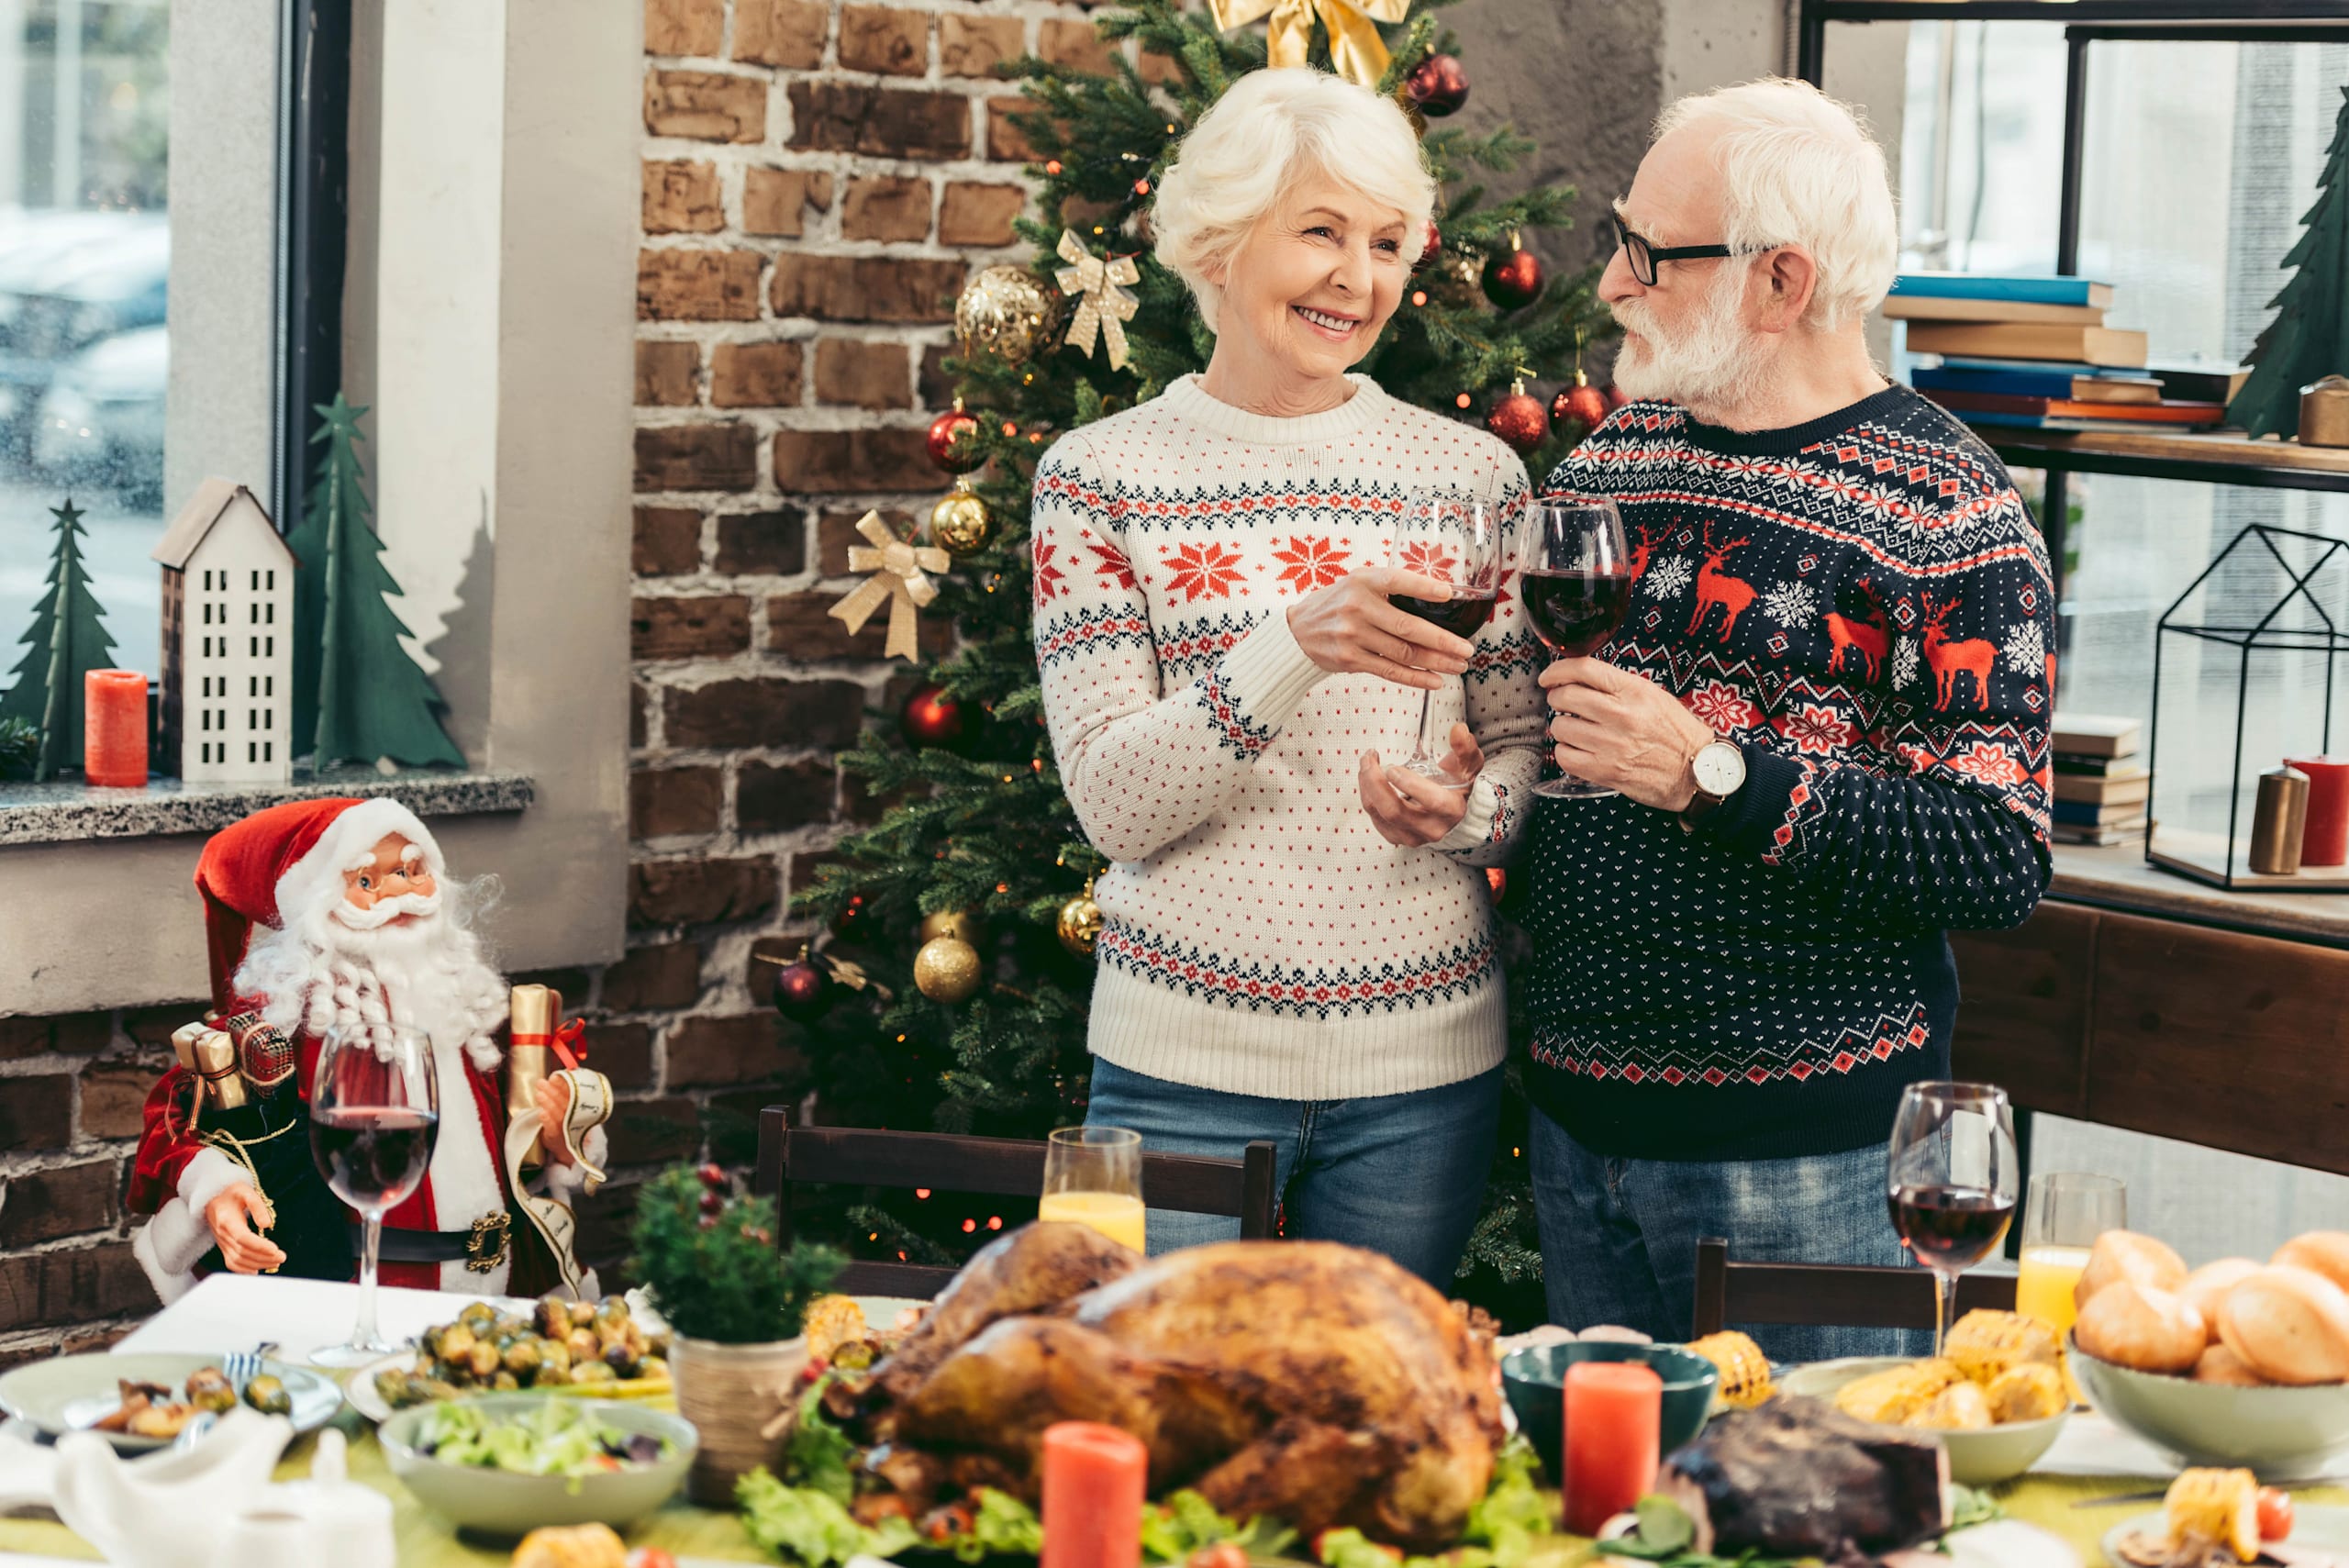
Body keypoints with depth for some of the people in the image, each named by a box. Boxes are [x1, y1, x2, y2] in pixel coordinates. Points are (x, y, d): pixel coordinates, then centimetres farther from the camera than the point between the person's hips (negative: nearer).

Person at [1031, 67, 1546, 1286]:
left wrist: (1465, 807, -15)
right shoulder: (1102, 477, -2)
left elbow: (1529, 747, 9)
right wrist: (1295, 648, -25)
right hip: (1183, 1059, -2)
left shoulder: (1470, 475, 4)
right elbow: (1113, 805, -10)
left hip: (1423, 1064, 2)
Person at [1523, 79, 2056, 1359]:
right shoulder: (1608, 456, 10)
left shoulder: (1945, 509, -11)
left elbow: (2000, 861, -18)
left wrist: (1711, 774, -23)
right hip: (1577, 1115, 6)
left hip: (1807, 1155, -6)